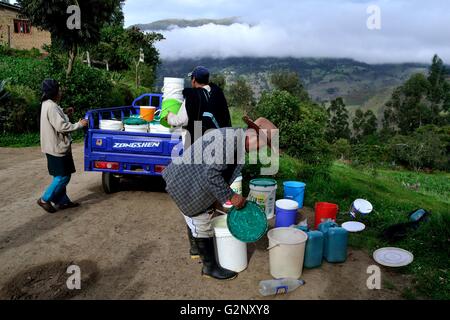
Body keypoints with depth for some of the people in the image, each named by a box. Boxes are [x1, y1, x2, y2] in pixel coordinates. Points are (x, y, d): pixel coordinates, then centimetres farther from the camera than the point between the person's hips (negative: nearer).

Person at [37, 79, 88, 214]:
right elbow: (61, 127, -24)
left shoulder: (48, 104, 12)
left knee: (61, 176, 15)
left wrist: (65, 115, 17)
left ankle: (62, 201, 22)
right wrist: (79, 124, -14)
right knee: (63, 177, -3)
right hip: (57, 147, -11)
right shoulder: (51, 107, -20)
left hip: (56, 146, 11)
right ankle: (45, 199, 7)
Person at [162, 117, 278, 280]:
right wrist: (231, 196, -22)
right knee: (202, 227, 4)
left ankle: (205, 254, 42)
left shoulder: (237, 137, 4)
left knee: (204, 222, 23)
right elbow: (210, 175, -31)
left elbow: (223, 173, 11)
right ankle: (210, 267, 21)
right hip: (187, 186, -10)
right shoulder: (229, 140, -29)